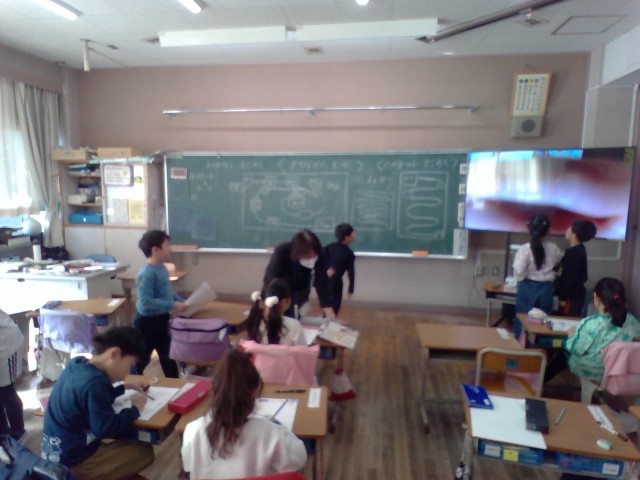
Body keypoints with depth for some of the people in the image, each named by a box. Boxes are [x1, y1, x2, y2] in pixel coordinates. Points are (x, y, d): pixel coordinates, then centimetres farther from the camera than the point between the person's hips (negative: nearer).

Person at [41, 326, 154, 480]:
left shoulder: (77, 364, 0)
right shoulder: (94, 383, -29)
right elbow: (108, 428, -27)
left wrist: (124, 387, 12)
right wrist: (134, 409, -13)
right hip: (72, 462, -9)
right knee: (145, 452, -6)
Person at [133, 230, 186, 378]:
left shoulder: (162, 268, 3)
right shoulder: (146, 274, -26)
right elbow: (146, 302, -32)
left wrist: (181, 302, 3)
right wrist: (173, 305, -29)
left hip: (161, 319, 9)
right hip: (147, 322, -9)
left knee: (168, 356, 22)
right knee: (141, 359, 10)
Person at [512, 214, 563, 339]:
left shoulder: (525, 249, -15)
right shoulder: (553, 248, -1)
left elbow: (519, 271, -21)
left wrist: (520, 279, -2)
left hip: (528, 288, -3)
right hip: (546, 289, 3)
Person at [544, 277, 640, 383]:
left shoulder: (592, 324, -34)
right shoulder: (630, 319, -16)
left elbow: (577, 349, -21)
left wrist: (571, 336, -1)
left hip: (590, 371, -5)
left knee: (562, 353, 24)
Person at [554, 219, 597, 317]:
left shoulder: (573, 252, -20)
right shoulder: (579, 250, 9)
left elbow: (570, 277, -21)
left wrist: (563, 297, -15)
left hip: (572, 296, -9)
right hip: (576, 293, 9)